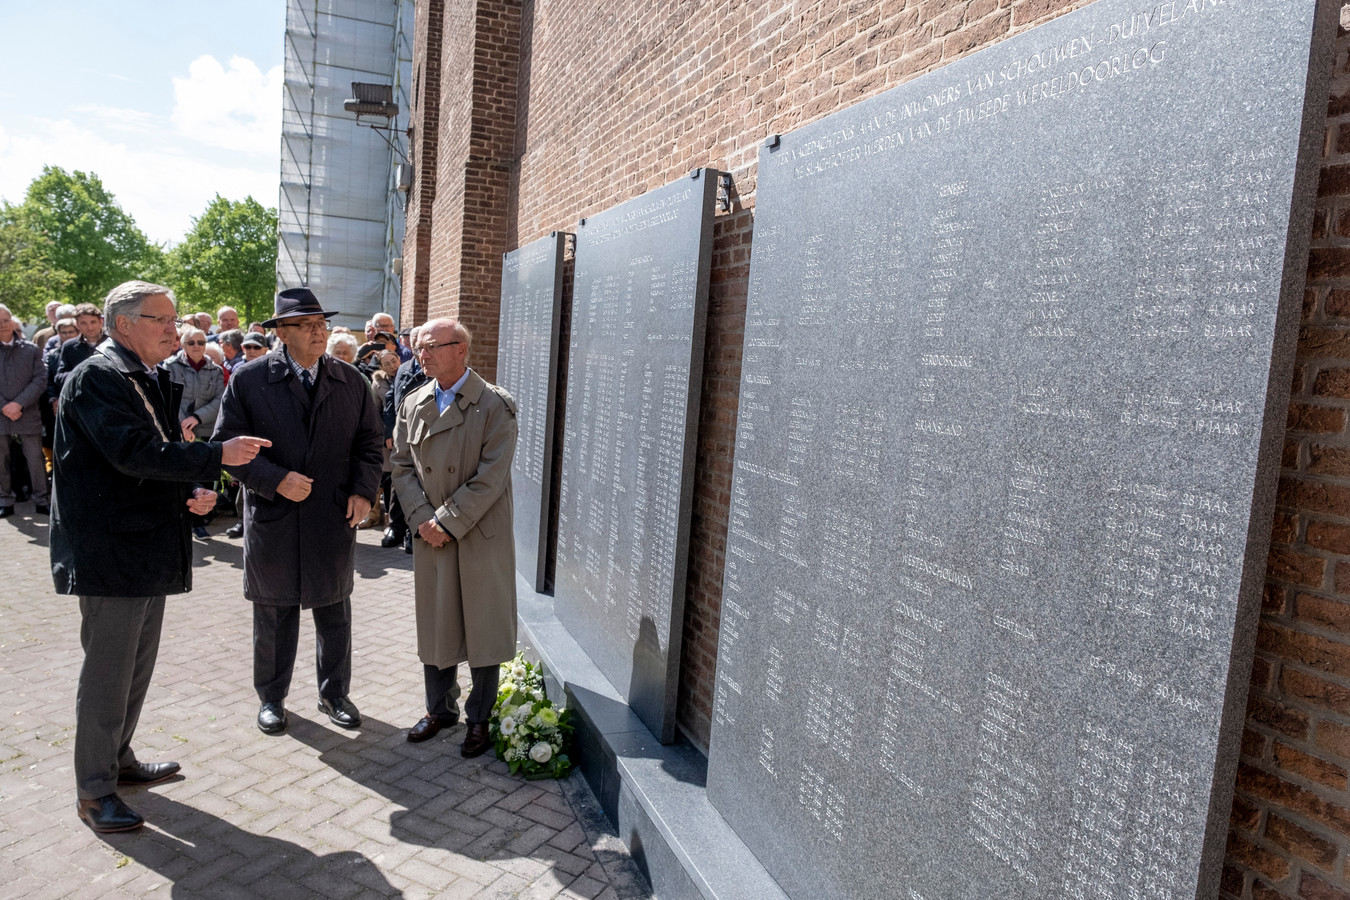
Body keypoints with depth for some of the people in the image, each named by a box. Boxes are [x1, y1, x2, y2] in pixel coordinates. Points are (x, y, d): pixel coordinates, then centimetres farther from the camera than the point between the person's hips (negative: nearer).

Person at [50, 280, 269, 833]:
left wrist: (193, 492, 1)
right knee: (108, 674, 0)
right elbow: (136, 453, -25)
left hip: (150, 549, 9)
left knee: (137, 667, 19)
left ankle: (118, 761, 34)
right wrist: (218, 456, -22)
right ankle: (94, 792, 14)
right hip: (111, 552, -9)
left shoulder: (154, 381, 14)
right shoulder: (96, 378, -14)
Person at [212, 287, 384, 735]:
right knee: (273, 616, 12)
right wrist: (275, 480, -19)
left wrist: (364, 490, -6)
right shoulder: (248, 379, -6)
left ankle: (334, 693, 32)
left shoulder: (351, 381, 2)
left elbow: (370, 441, 8)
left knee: (335, 614, 14)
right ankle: (271, 698, 32)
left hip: (334, 518, 2)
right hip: (272, 518, -2)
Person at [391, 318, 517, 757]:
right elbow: (402, 466, 6)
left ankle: (480, 718, 22)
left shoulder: (495, 405, -10)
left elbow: (490, 477, -15)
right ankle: (440, 708, 33)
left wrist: (448, 521, -16)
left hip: (481, 535, -4)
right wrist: (422, 519, -8)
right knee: (434, 624, 15)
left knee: (482, 628, 6)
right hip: (430, 536, 5)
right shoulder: (412, 405, 7)